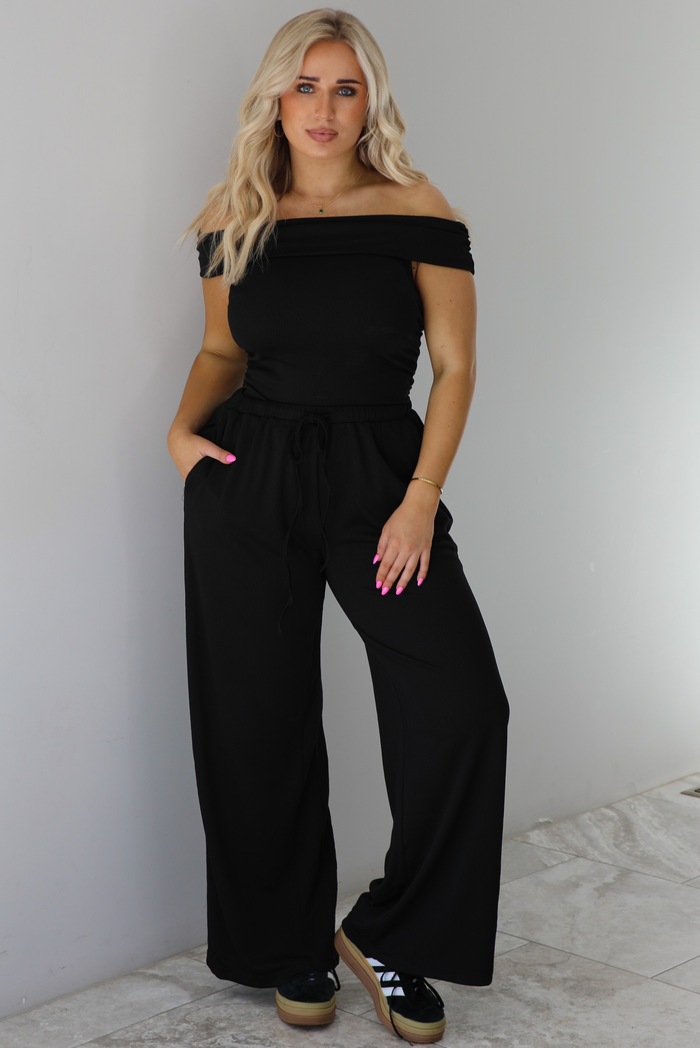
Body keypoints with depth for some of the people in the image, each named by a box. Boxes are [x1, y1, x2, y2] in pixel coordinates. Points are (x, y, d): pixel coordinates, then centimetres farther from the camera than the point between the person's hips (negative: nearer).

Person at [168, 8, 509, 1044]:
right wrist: (184, 426, -1)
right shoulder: (234, 218, 7)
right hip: (247, 481, 2)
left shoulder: (417, 210, -1)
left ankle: (390, 936, 5)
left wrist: (422, 499, -12)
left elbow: (455, 366, -2)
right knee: (261, 721, 5)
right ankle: (293, 944, 26)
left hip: (381, 473, -2)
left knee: (461, 703, -17)